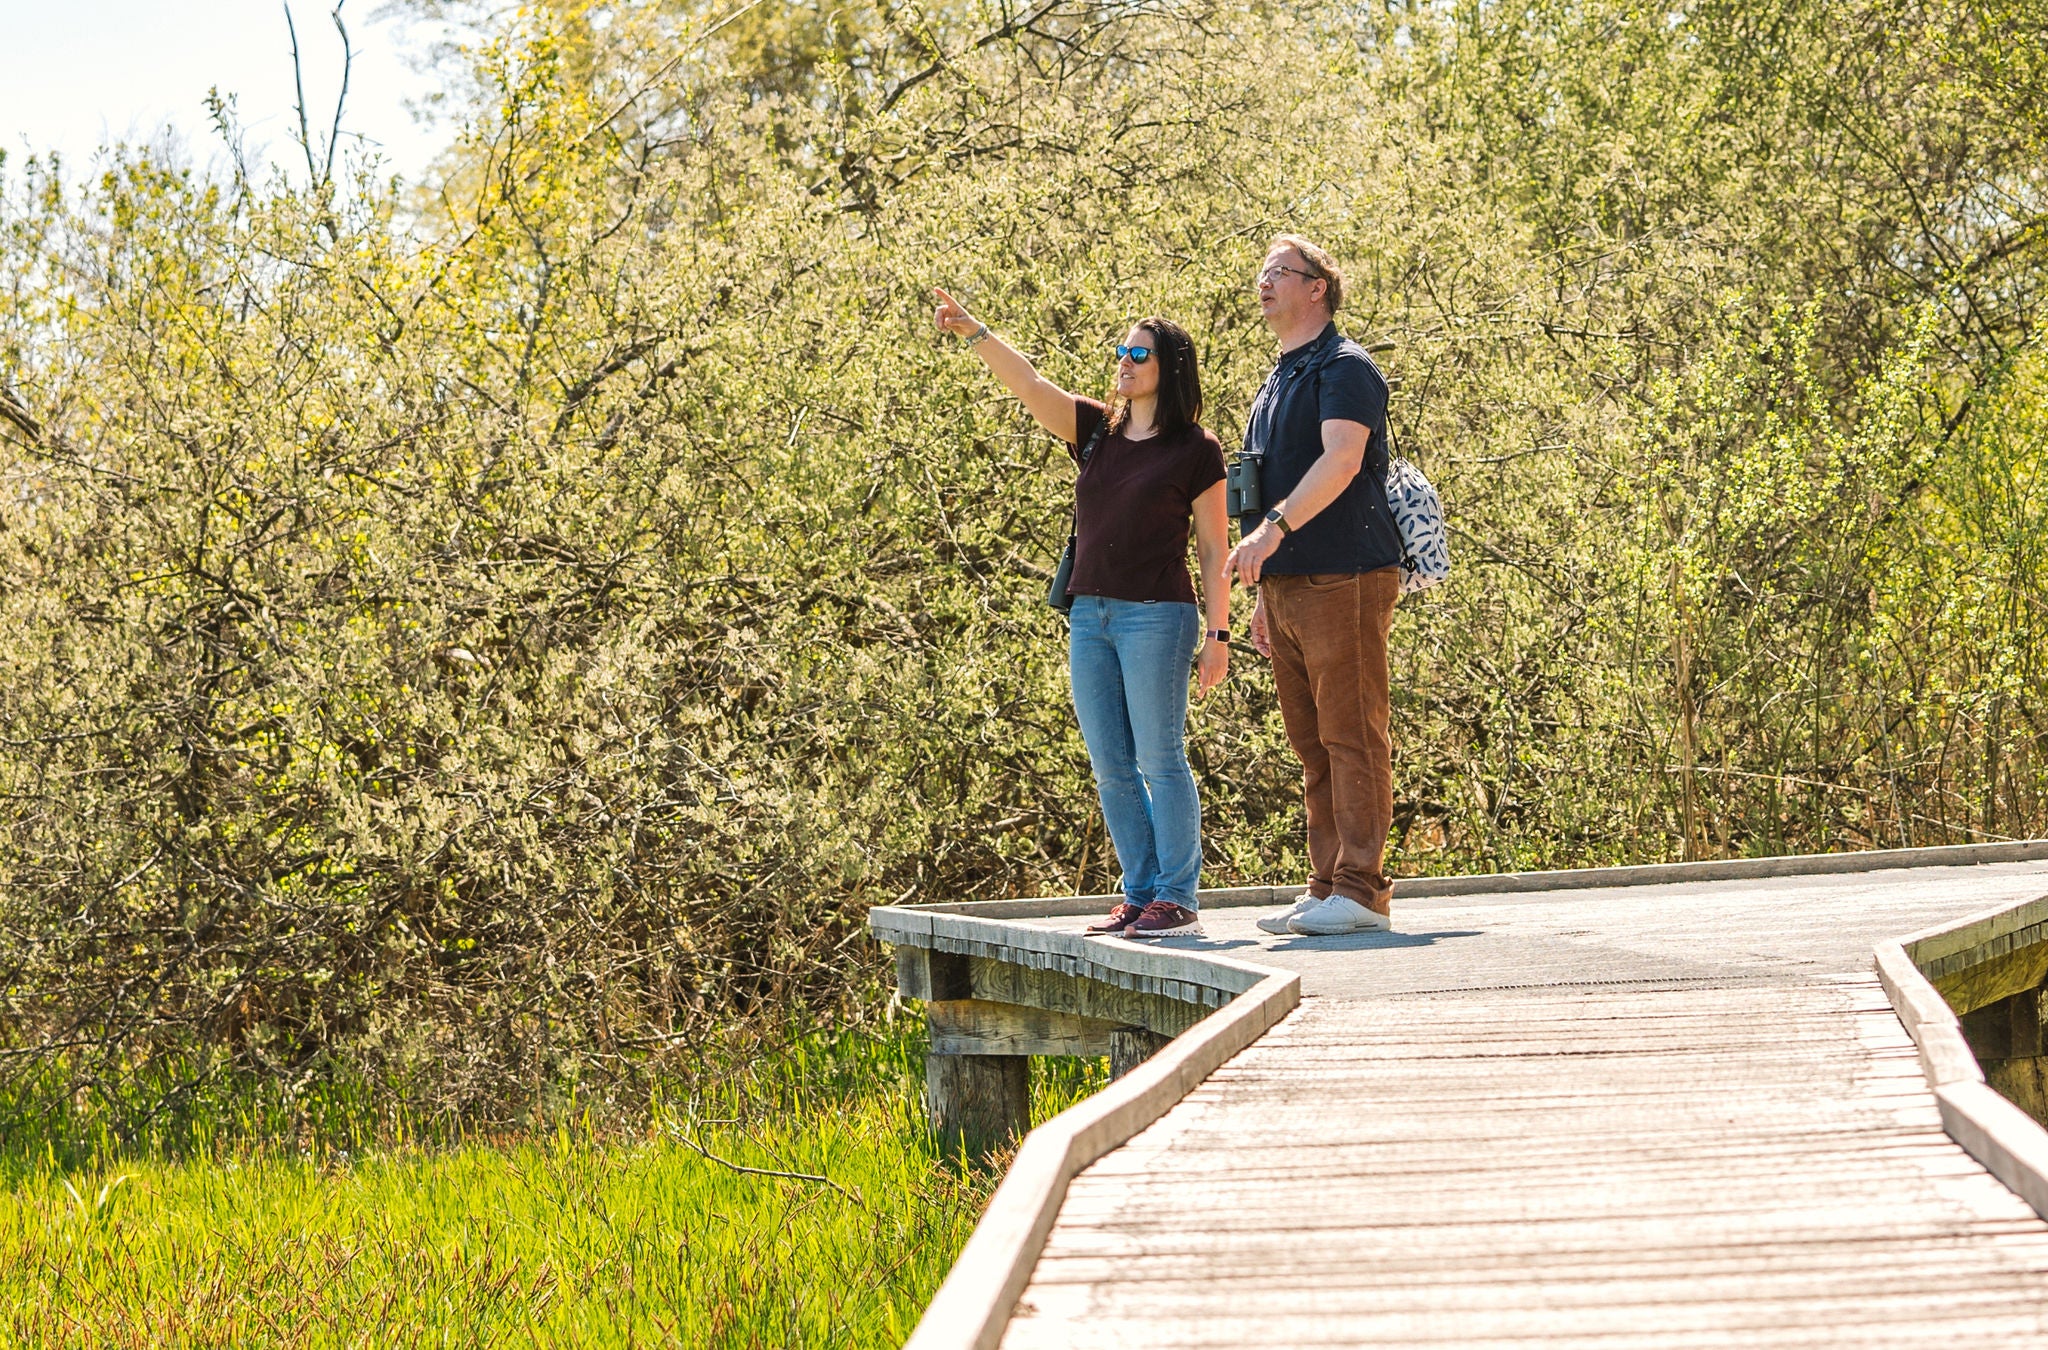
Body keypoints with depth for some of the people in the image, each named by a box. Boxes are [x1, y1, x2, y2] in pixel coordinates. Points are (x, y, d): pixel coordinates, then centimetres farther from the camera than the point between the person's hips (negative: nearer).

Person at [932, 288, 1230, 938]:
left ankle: (1179, 898, -1)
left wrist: (1217, 634, -8)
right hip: (1090, 616, 6)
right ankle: (1140, 893, 14)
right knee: (1111, 767, 7)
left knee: (1160, 759, -5)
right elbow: (1029, 386, 1)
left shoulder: (1195, 450, -3)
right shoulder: (1098, 431, 11)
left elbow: (1214, 550, -3)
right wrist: (973, 332, -14)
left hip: (1157, 616, -6)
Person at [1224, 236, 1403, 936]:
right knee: (1312, 744, 8)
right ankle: (1326, 887, 11)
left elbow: (1341, 460, -21)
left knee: (1351, 735, -9)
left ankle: (1362, 889, -10)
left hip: (1343, 580, -9)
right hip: (1288, 584, 9)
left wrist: (1273, 529, -31)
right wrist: (1265, 595, 21)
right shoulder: (1277, 382, 23)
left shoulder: (1344, 368, -5)